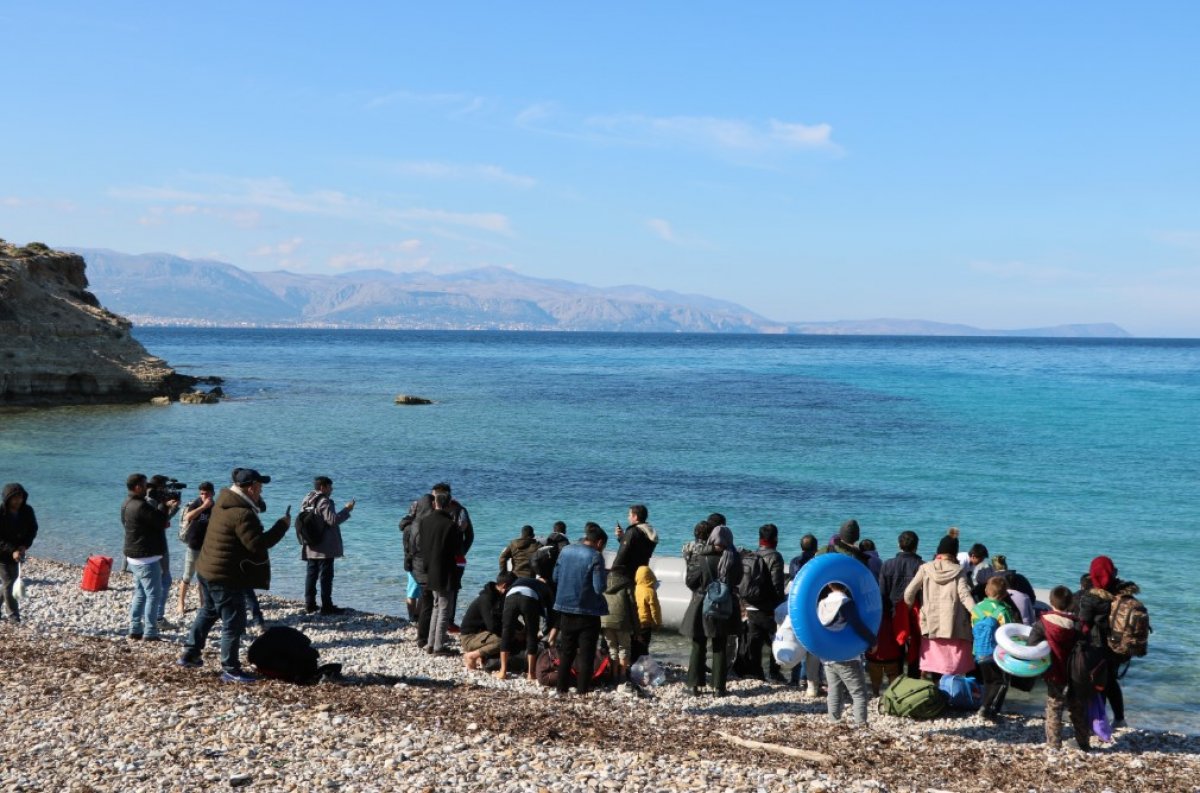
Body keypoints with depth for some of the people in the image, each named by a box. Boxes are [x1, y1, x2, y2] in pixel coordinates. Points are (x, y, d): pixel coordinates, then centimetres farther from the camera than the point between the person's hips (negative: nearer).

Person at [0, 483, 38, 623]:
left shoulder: (27, 511, -8)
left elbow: (33, 529, 4)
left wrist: (25, 545, -11)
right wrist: (12, 551, -31)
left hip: (18, 551, 4)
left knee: (12, 580, 12)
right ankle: (13, 614, 1)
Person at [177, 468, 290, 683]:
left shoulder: (225, 503, 6)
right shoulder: (242, 514, -25)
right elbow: (258, 544, -26)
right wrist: (282, 526, -19)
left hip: (207, 570, 10)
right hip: (226, 577, -10)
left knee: (208, 611, 27)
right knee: (233, 623, 0)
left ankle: (190, 654, 36)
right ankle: (230, 670, 6)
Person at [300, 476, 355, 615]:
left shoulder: (307, 501, 11)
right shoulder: (324, 502, -16)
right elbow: (332, 520, -23)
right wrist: (346, 510, -14)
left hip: (310, 548, 8)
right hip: (325, 548, -8)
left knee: (311, 574, 12)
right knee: (326, 575, -3)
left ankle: (309, 604, 15)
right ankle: (327, 606, -2)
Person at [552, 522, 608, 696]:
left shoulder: (566, 551, 3)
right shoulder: (595, 557, -15)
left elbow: (555, 577, 11)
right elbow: (599, 587, -18)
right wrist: (605, 577, 1)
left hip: (566, 607, 5)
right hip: (588, 611, -5)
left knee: (566, 651, 16)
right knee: (586, 653, 5)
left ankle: (562, 687, 19)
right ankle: (583, 689, 5)